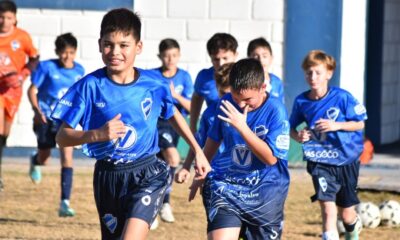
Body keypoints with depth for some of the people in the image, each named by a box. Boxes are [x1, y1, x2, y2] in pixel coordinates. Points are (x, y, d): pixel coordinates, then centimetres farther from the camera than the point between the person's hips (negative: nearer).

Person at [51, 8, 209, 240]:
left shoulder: (154, 85, -5)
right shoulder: (90, 86, -10)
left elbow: (173, 115, 17)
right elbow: (62, 137, -10)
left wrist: (198, 151, 19)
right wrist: (97, 134, -27)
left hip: (147, 175, -1)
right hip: (108, 177, 1)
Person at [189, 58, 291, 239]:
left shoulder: (275, 111, -14)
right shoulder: (227, 103, -3)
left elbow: (271, 157, -20)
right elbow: (214, 139, 15)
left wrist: (242, 127, -27)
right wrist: (201, 173, 26)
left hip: (265, 192, -1)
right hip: (226, 185, 2)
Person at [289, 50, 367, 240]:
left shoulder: (342, 97, -11)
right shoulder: (301, 101, -4)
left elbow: (359, 124, -5)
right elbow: (292, 128, 10)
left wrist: (337, 125, -21)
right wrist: (298, 136, -13)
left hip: (346, 161, 0)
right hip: (320, 162, 0)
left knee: (346, 214, 14)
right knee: (327, 208, -18)